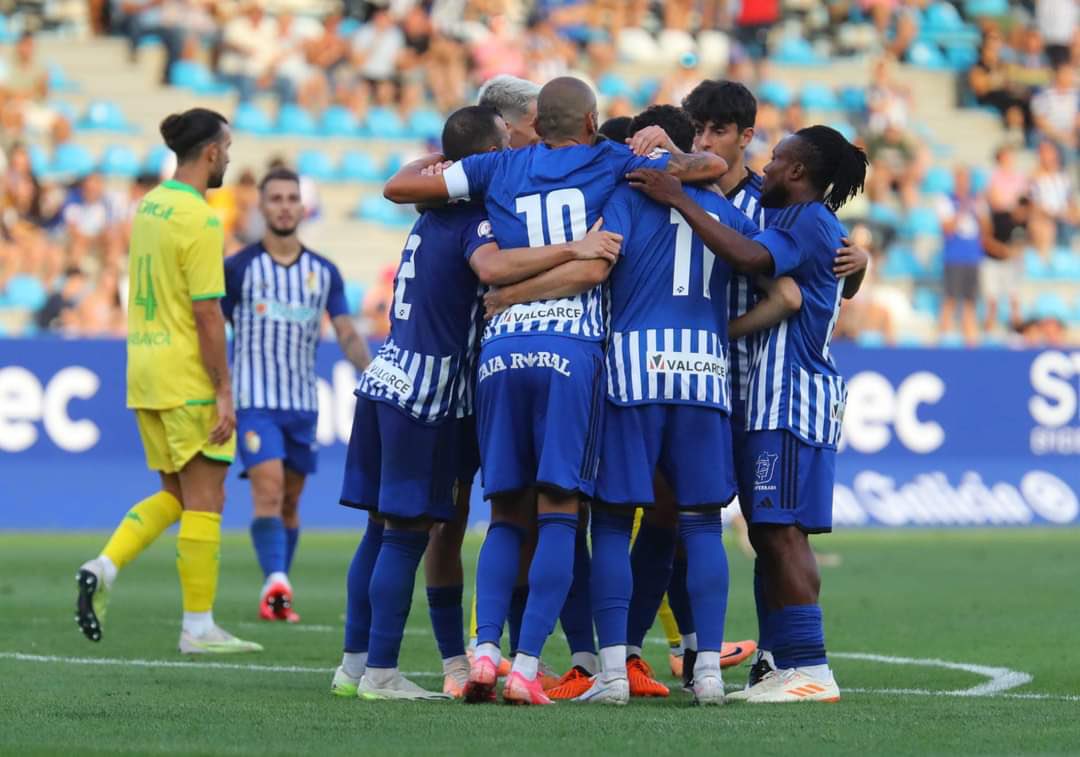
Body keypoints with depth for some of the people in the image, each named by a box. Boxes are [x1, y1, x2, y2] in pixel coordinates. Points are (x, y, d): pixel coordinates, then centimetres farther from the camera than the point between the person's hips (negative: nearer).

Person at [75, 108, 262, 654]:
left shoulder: (148, 207, 11)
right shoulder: (200, 221, -16)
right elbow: (206, 312, -18)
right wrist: (224, 391, -15)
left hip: (145, 370, 8)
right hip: (189, 378, -8)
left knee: (175, 496, 17)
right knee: (205, 501, 0)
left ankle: (104, 568, -2)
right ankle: (198, 628, 2)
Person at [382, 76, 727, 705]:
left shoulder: (500, 169, 16)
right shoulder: (614, 164, 11)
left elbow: (399, 187, 19)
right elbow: (714, 166, 17)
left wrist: (429, 159, 39)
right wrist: (653, 154, 32)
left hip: (500, 348, 3)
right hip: (571, 347, -3)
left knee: (507, 513, 10)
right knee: (559, 511, -4)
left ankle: (486, 649, -6)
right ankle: (527, 664, -13)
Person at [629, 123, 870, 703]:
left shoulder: (808, 221, -11)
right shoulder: (827, 229, 19)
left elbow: (751, 257, -26)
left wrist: (680, 200, -24)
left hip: (791, 394, -10)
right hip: (776, 395, 10)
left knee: (781, 531, -13)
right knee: (772, 534, 9)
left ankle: (811, 670, -16)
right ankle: (785, 668, 9)